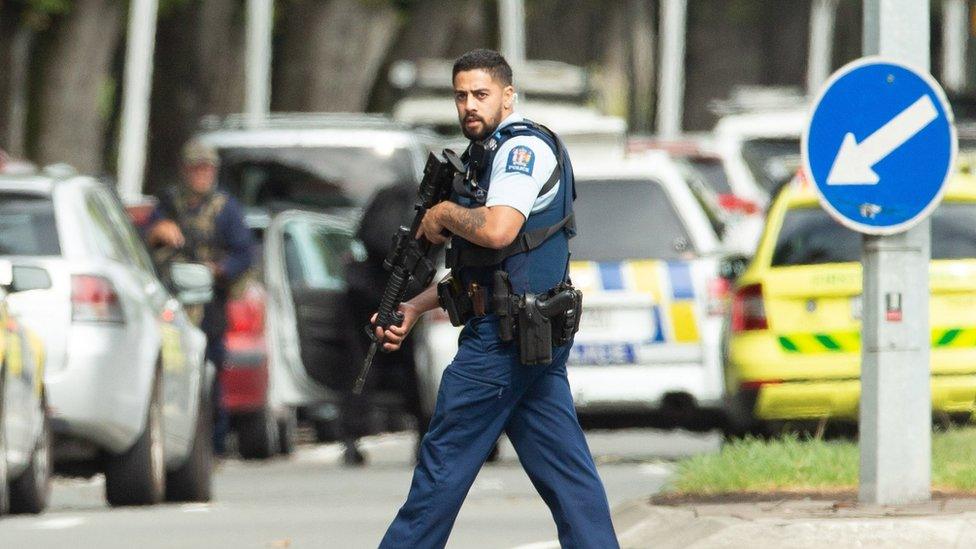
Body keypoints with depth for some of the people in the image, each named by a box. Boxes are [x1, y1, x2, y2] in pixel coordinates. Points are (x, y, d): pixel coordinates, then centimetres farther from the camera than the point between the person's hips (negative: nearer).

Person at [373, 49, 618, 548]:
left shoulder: (524, 146, -10)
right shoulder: (491, 155, 21)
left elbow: (496, 230, -27)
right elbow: (475, 267, 26)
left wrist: (443, 214, -8)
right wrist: (413, 309, 17)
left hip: (503, 338, -10)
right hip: (537, 337, 10)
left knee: (445, 458, -2)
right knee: (564, 466, 3)